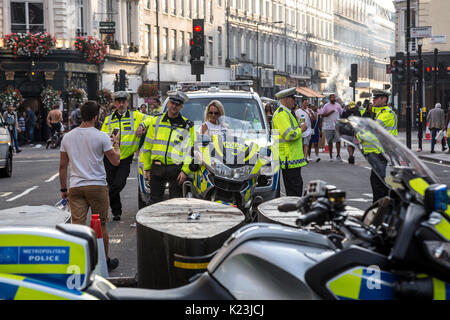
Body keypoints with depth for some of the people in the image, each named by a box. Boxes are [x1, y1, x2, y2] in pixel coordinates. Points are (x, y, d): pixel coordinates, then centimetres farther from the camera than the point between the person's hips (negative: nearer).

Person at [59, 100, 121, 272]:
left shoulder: (67, 137, 6)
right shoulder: (101, 137, -7)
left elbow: (63, 166, 10)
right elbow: (115, 161, -2)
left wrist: (64, 189, 18)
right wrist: (116, 144, 16)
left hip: (75, 187, 3)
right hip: (97, 185, -3)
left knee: (77, 225, 1)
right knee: (100, 225, 10)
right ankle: (105, 261, 21)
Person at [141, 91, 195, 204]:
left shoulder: (187, 125, 5)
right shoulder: (155, 121, 9)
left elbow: (190, 150, 0)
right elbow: (147, 146, 12)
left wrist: (185, 171, -10)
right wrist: (147, 168, 7)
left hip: (176, 169, -2)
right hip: (157, 168, 2)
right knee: (155, 201, 6)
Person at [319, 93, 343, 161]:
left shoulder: (338, 105, 8)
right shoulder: (326, 106, -2)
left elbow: (341, 114, 17)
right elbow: (322, 115, -4)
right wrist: (330, 112, -15)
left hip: (337, 126, 2)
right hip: (328, 127, -2)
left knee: (338, 140, -8)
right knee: (330, 142, 6)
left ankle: (338, 155, -4)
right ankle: (330, 156, 14)